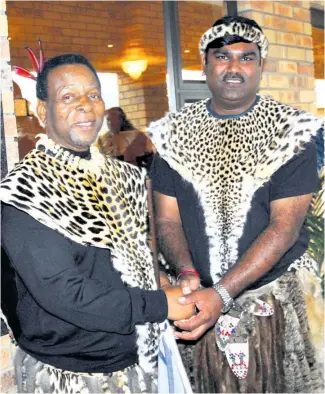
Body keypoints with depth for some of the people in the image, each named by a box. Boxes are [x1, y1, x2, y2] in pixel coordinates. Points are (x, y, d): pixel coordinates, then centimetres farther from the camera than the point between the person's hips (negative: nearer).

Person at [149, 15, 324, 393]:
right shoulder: (175, 131, 0)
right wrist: (187, 274, -19)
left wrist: (222, 294, -24)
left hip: (277, 299, -1)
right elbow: (167, 218, 0)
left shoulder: (291, 130, -8)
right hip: (199, 298, 2)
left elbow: (284, 226, -15)